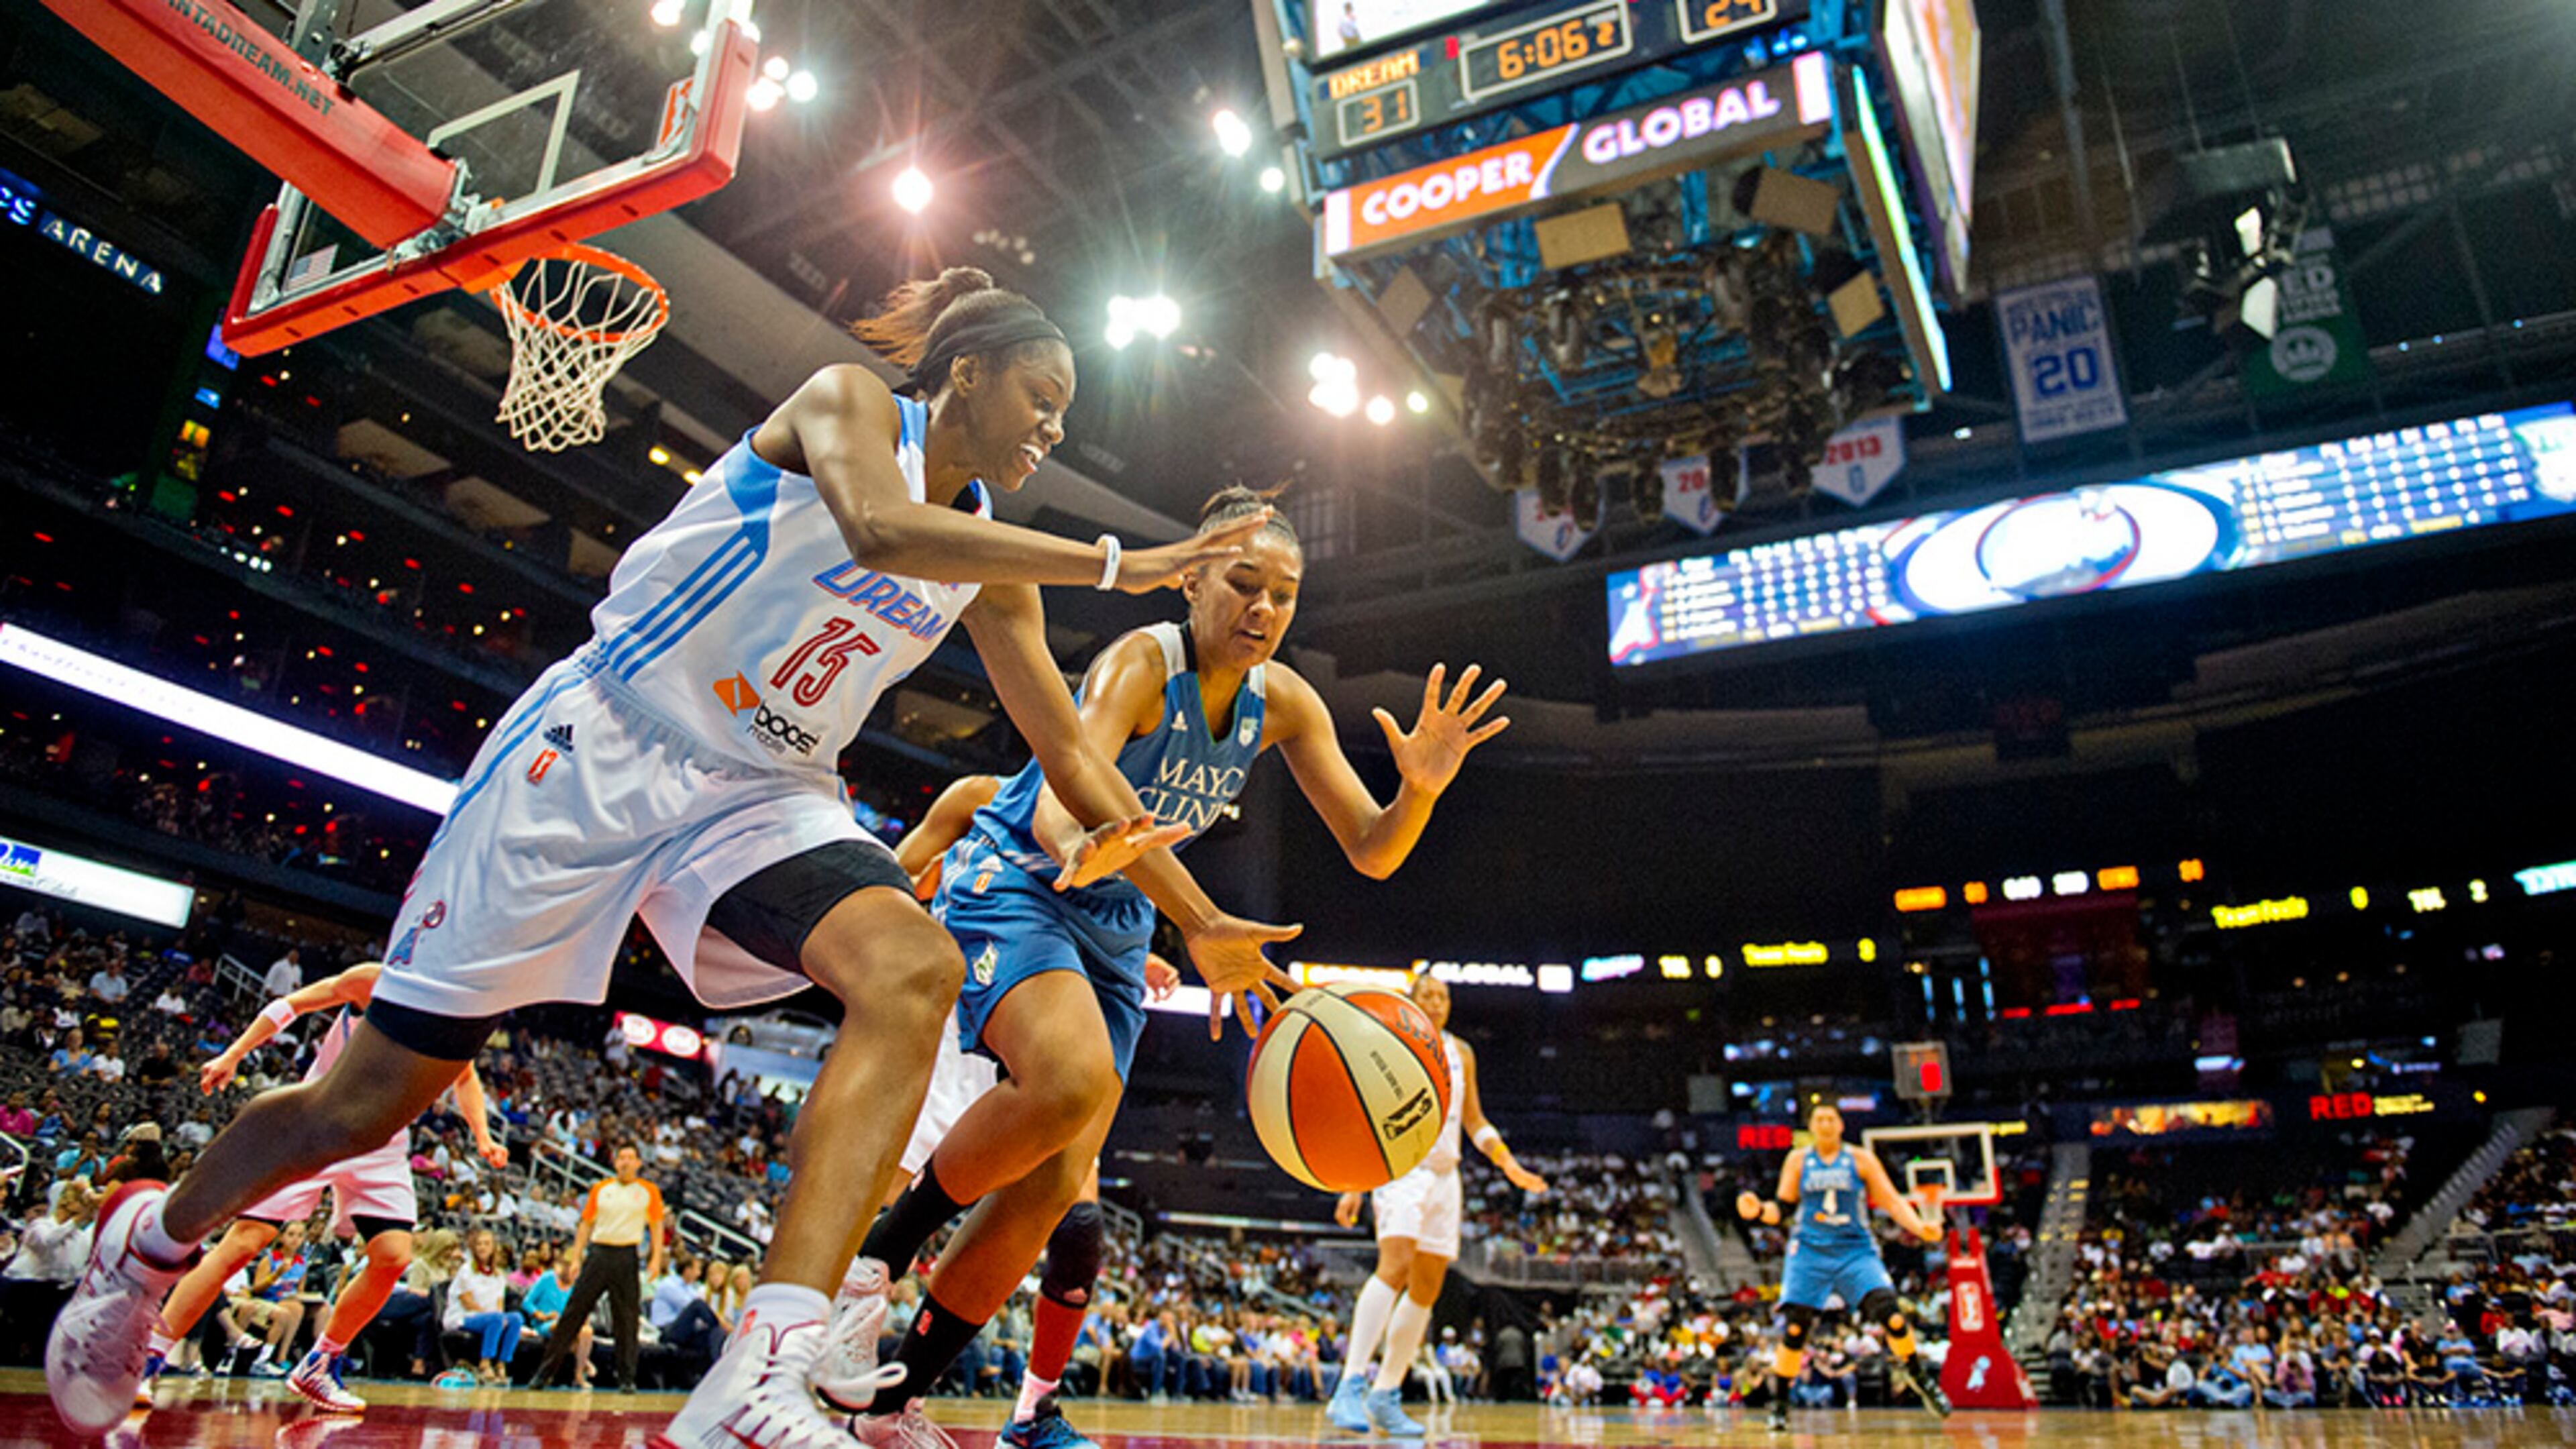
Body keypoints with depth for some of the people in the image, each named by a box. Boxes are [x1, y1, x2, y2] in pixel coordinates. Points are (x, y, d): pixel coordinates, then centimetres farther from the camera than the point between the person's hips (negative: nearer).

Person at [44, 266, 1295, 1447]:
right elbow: (876, 528, -32)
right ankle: (148, 1239, 37)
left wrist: (1196, 919, 6)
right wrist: (1113, 564, -31)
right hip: (596, 753, -5)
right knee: (369, 1098, 4)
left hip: (753, 795, 5)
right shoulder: (846, 404, -8)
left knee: (914, 973, -27)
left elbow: (1067, 749, 9)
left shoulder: (989, 564, 9)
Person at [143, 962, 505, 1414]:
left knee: (393, 1257, -10)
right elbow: (289, 1006, -2)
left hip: (381, 1147, 3)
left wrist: (482, 1136, 2)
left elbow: (465, 1078, 15)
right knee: (243, 1243, -11)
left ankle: (317, 1369, 9)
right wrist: (232, 1055, -9)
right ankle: (147, 1358, 2)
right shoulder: (373, 982, -12)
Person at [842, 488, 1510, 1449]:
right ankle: (883, 1247, -11)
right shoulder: (1141, 661, -21)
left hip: (1114, 928, 7)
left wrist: (1421, 786, -25)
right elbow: (1059, 800, -38)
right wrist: (1078, 844, -62)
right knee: (1074, 1080, -35)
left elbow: (1372, 852, -4)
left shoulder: (1281, 702, -3)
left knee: (1051, 1192, -1)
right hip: (1014, 882, -6)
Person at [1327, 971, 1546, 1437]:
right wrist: (1352, 1186, -7)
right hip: (1402, 1166, -6)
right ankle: (1350, 1388, -30)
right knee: (1395, 1267, -25)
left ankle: (1385, 1396, 11)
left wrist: (1508, 1163, 6)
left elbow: (1475, 1121, 20)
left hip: (1445, 1175, 6)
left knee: (1428, 1289, 4)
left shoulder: (1461, 1053, 14)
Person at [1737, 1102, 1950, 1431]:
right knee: (1794, 1330, -7)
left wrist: (1920, 1227, -16)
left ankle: (1914, 1377, 12)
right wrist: (1759, 1209, -15)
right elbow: (1782, 1209, 6)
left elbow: (1892, 1201, 1)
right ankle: (1779, 1403, 9)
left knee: (1892, 1315, -17)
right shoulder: (1798, 1161, 5)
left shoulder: (1861, 1160, 3)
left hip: (1856, 1250, 0)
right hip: (1810, 1252, 0)